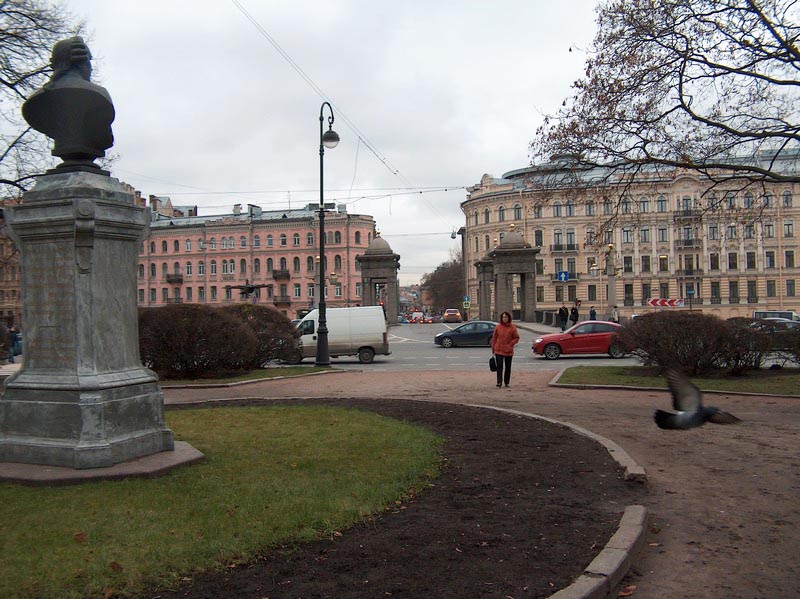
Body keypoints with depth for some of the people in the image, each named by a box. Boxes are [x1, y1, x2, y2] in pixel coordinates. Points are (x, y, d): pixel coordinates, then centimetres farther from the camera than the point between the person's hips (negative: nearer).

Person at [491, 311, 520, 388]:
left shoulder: (512, 327, -1)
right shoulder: (498, 327, 2)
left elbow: (516, 338, 1)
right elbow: (494, 338, 7)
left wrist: (510, 344, -12)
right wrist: (493, 348, 5)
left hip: (508, 351, 0)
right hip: (499, 350, 0)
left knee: (508, 367, 10)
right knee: (499, 367, -8)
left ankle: (507, 382, 20)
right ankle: (499, 382, -10)